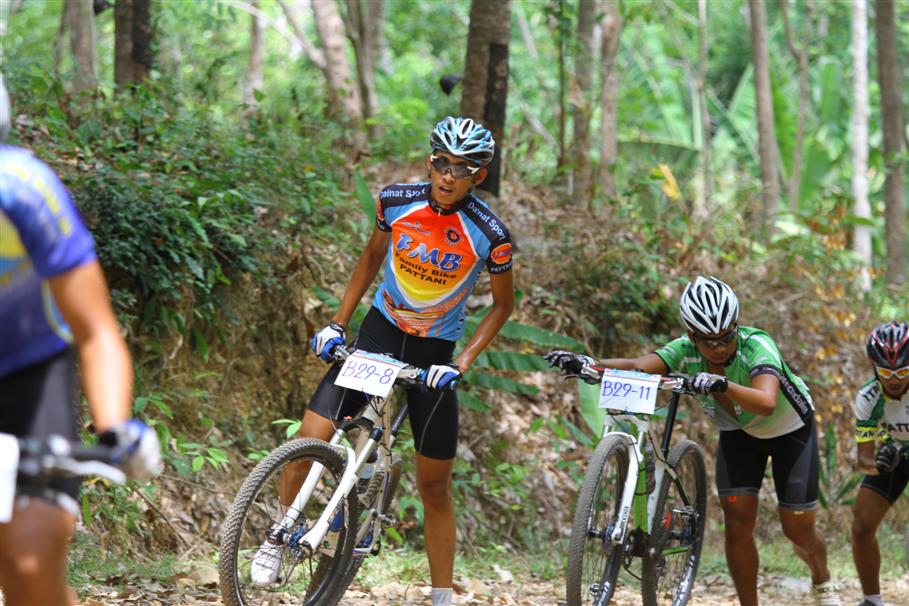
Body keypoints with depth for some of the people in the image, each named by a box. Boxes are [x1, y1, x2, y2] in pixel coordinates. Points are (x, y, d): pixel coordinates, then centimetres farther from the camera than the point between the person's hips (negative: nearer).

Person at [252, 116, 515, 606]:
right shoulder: (396, 201, -11)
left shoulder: (490, 235, -17)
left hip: (434, 353, -1)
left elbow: (503, 305, -3)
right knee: (310, 438, -15)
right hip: (380, 331, 1)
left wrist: (463, 363, -14)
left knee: (435, 487, 3)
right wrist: (338, 322, 3)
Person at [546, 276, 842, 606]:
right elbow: (636, 367, -41)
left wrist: (721, 384, -72)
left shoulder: (756, 346, -37)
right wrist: (587, 364, -57)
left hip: (791, 430, -4)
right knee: (737, 522, -10)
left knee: (798, 529, 0)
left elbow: (766, 403, -56)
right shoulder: (685, 351, -25)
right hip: (738, 432, 4)